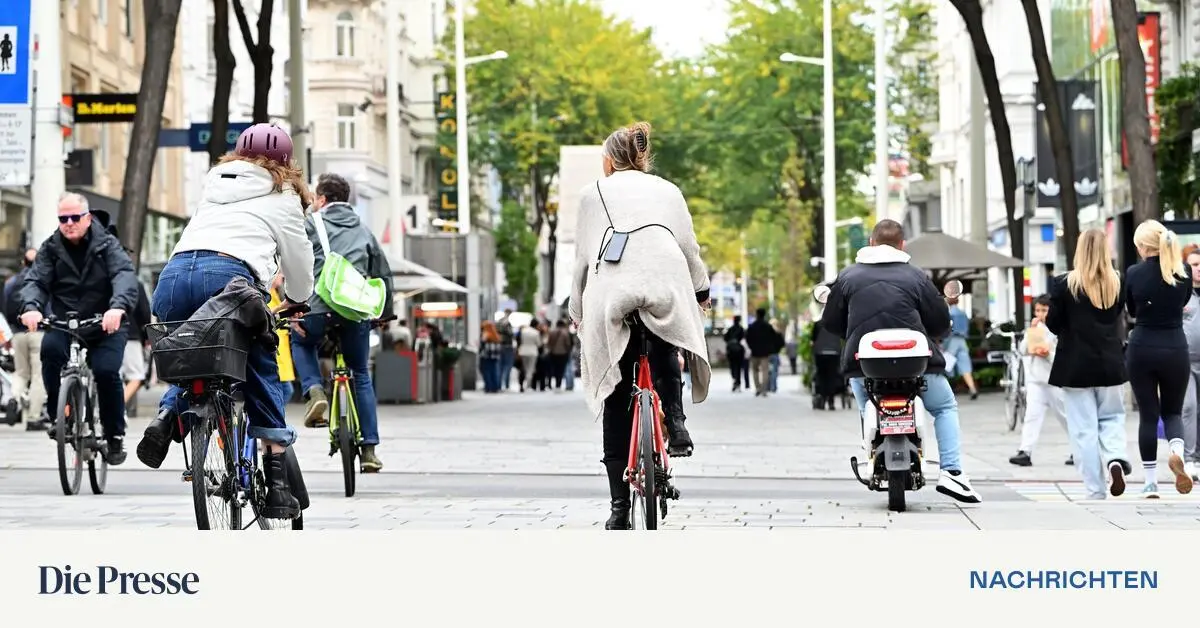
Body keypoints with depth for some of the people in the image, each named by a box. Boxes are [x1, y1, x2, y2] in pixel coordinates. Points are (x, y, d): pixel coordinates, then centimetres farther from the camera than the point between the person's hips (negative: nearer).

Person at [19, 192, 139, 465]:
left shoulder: (107, 245, -3)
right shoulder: (50, 249, 4)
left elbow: (125, 276, -20)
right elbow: (35, 280, -9)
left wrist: (118, 306, -42)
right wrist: (31, 307, -33)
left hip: (106, 325, -1)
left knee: (106, 371, -24)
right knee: (50, 348, -30)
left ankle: (115, 436, -2)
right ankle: (59, 416, -12)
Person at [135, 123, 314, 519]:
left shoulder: (215, 182, 35)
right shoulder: (281, 194, 22)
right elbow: (298, 255, 26)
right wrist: (296, 299, 45)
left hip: (174, 274, 4)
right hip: (230, 273, -4)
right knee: (261, 375, 10)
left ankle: (167, 417, -4)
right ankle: (276, 485, 5)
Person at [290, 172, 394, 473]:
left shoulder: (311, 224, 10)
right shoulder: (363, 229, 23)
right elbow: (383, 273, 23)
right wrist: (386, 313, 31)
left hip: (320, 306, -3)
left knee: (301, 343, 30)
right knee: (361, 375, 17)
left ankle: (314, 391, 2)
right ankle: (369, 449, 12)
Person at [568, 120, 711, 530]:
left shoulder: (594, 193, 21)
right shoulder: (667, 190, 24)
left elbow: (583, 258, 18)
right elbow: (689, 246, 21)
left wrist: (577, 310, 27)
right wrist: (701, 290, 36)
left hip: (611, 292, -1)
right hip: (666, 286, 1)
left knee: (616, 403, 5)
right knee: (664, 351, 34)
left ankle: (620, 505, 3)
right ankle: (675, 424, 8)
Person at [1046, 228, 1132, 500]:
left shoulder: (1064, 284, -11)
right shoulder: (1118, 283, -2)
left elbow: (1053, 324, -5)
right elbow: (1119, 318, 9)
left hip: (1076, 366, -3)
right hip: (1110, 363, 3)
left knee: (1084, 429, 3)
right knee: (1112, 417, 18)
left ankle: (1095, 492, 3)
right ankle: (1115, 458, -11)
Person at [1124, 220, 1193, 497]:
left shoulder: (1134, 273, -7)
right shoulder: (1182, 273, -4)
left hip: (1141, 349, -1)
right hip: (1175, 349, 1)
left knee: (1148, 415, 6)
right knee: (1173, 411, 15)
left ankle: (1151, 482, 6)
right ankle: (1176, 451, -17)